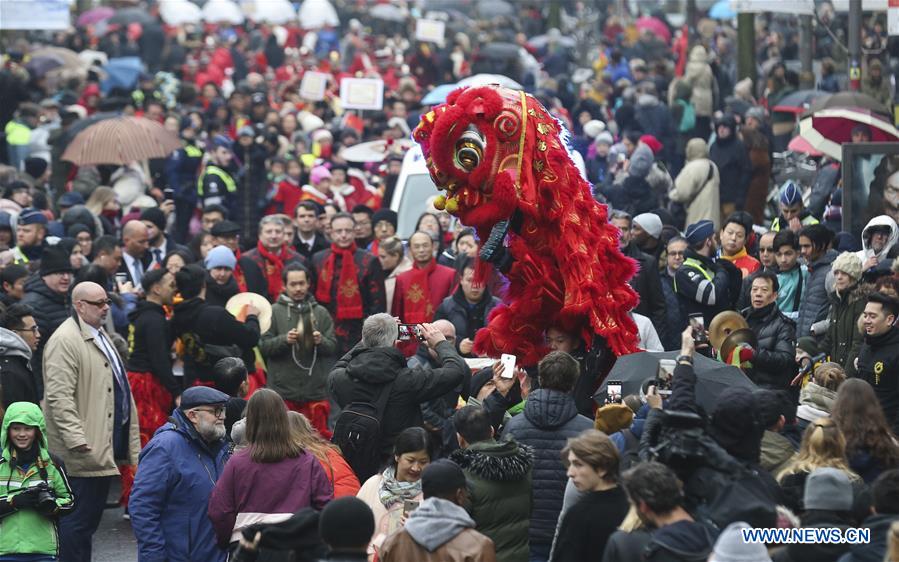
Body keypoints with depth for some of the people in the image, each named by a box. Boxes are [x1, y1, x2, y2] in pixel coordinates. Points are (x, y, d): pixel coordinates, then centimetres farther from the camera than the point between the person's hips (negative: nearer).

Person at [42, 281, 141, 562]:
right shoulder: (64, 341, -15)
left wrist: (132, 442, 27)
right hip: (84, 451, -10)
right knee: (77, 520, -8)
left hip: (104, 449, 10)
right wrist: (76, 439, -29)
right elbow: (59, 396, -22)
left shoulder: (100, 336, 19)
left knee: (90, 518, 13)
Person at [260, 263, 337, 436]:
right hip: (283, 391, -2)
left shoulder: (321, 313, 9)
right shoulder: (274, 312, 3)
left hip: (315, 391, 2)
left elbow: (333, 347, 5)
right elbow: (263, 346, -3)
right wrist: (284, 340, -19)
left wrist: (321, 342, -16)